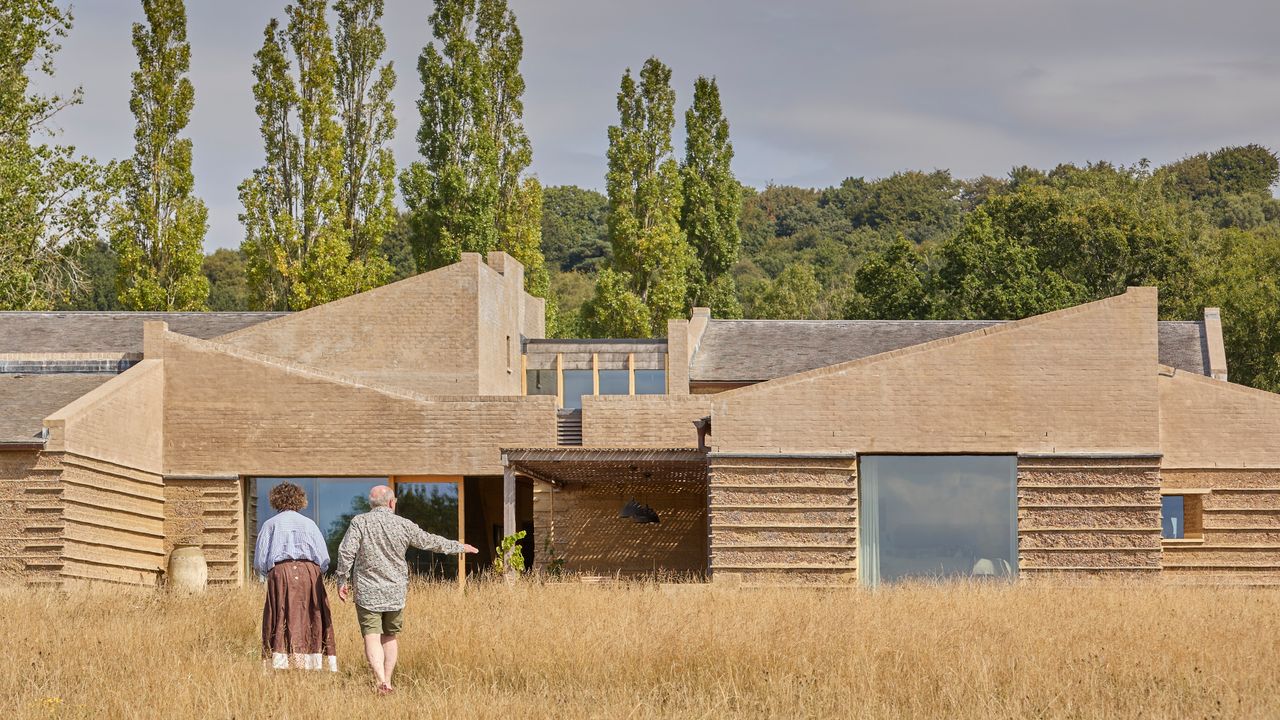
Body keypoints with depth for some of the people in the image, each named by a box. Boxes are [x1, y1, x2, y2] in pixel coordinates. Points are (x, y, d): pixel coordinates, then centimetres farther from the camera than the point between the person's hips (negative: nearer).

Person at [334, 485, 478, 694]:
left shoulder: (359, 522, -6)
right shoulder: (403, 525, 0)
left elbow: (346, 552, -12)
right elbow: (430, 542, 10)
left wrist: (343, 580, 0)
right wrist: (459, 547, 25)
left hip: (367, 592, -2)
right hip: (395, 591, 2)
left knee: (372, 637, -6)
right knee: (390, 636, 17)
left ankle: (381, 680, -23)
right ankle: (388, 681, 16)